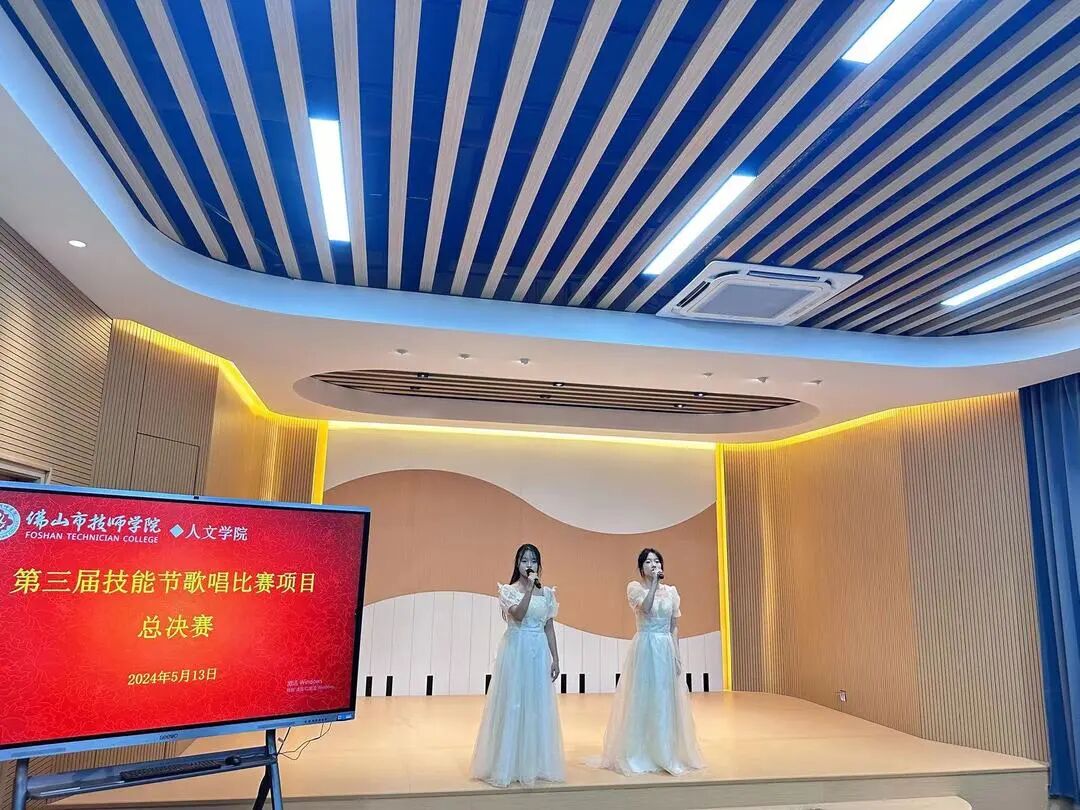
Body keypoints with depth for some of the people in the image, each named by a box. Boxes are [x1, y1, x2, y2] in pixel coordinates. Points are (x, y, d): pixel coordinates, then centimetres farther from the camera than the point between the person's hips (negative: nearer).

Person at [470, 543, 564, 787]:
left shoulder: (547, 593, 8)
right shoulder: (509, 590, -3)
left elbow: (549, 628, 10)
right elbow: (519, 615, -21)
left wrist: (555, 659, 7)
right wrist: (530, 587, -24)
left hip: (539, 653, 4)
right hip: (515, 651, -4)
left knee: (538, 707, 8)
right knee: (512, 706, 0)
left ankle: (536, 764, 20)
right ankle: (509, 765, 12)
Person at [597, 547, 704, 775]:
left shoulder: (671, 591, 8)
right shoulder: (635, 587, -3)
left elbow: (674, 626, 9)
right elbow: (645, 607, -22)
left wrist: (677, 654, 3)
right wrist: (655, 582, -19)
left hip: (666, 649, 4)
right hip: (644, 647, -4)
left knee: (666, 702, 7)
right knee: (642, 700, 1)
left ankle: (666, 754, 18)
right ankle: (639, 755, 12)